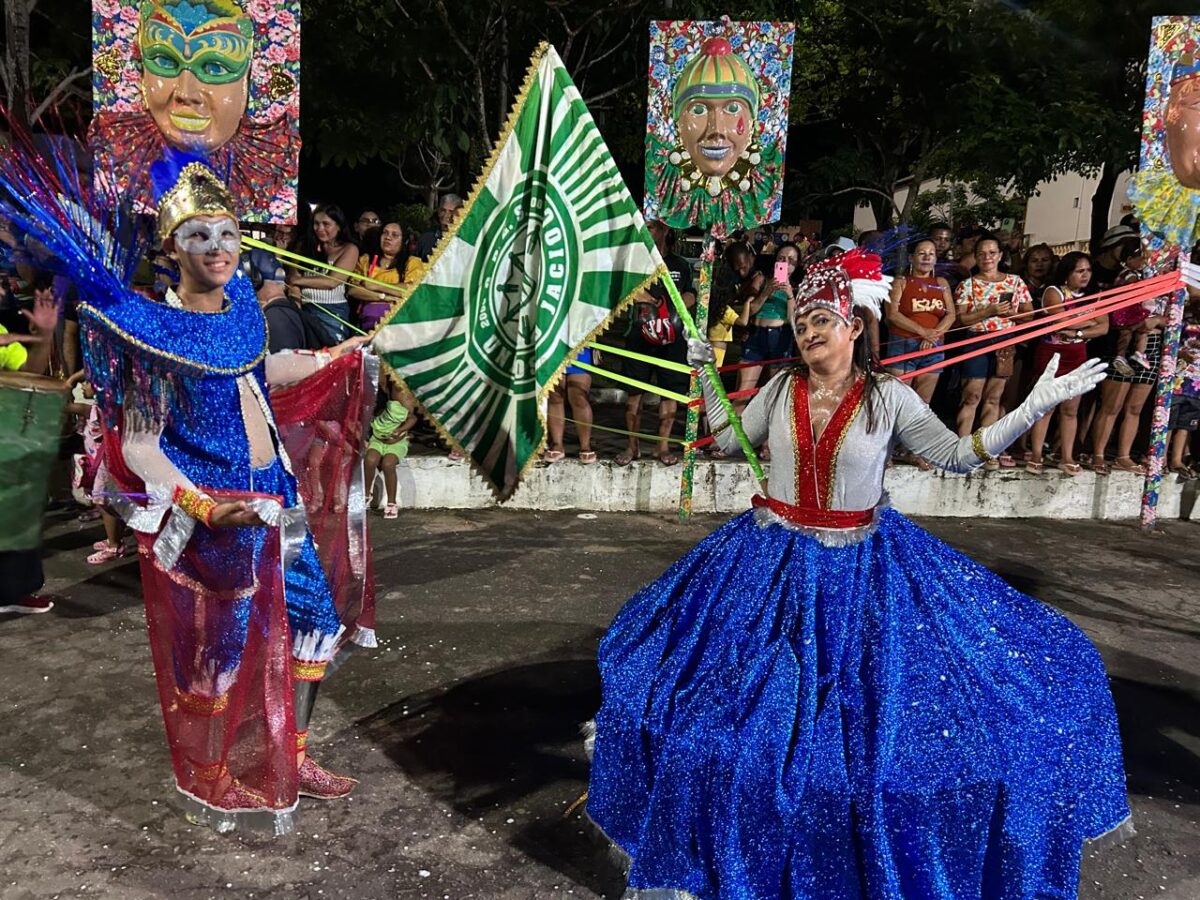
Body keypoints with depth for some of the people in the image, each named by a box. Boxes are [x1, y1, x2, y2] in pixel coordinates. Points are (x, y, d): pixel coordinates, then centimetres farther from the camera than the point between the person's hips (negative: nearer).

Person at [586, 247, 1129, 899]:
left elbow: (958, 455, -5)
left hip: (861, 567, -2)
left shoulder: (890, 398, -9)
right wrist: (706, 375, 9)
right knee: (747, 702, 10)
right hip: (774, 560, 2)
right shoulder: (781, 388, -1)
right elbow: (730, 441, 12)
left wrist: (1034, 407, -14)